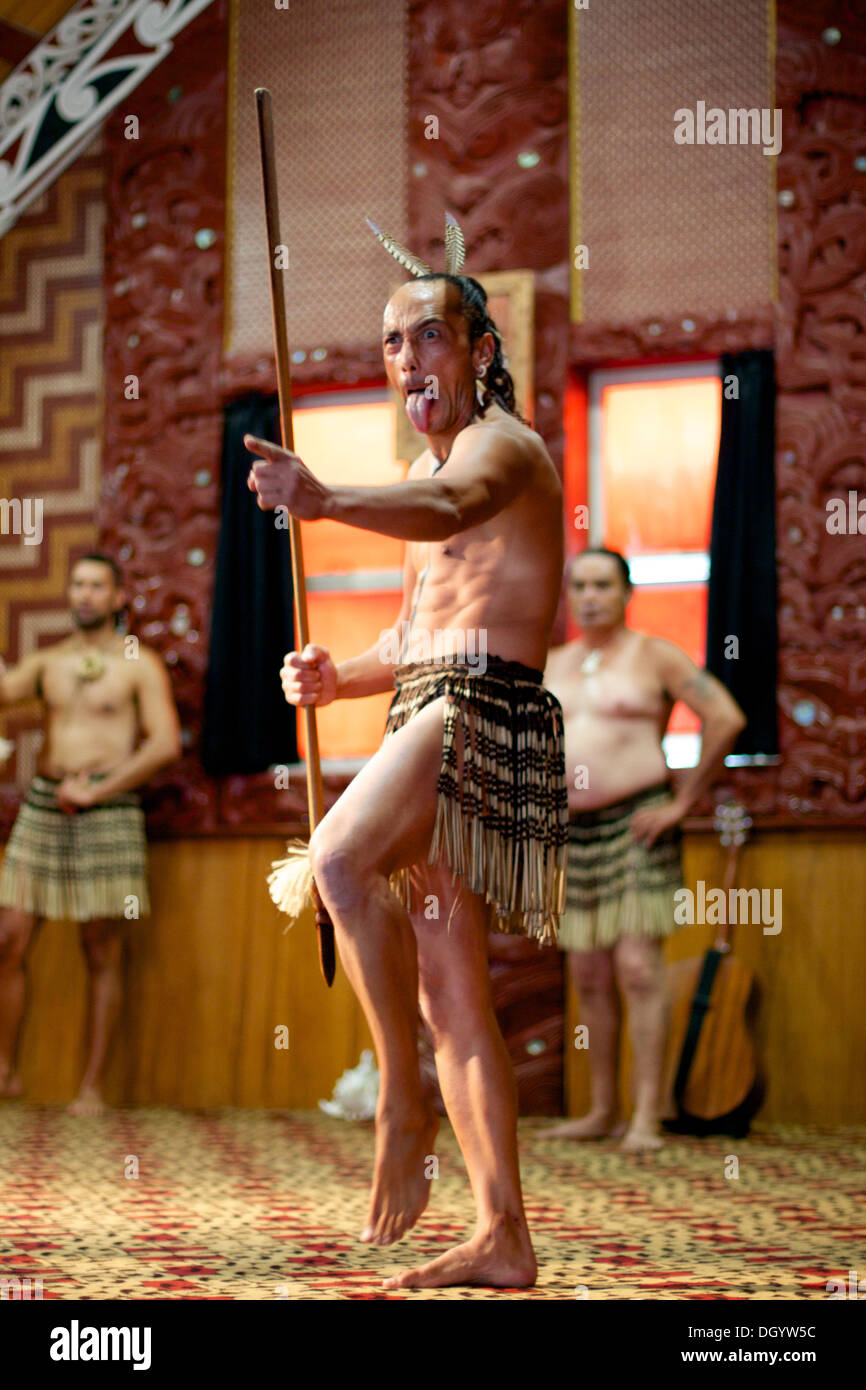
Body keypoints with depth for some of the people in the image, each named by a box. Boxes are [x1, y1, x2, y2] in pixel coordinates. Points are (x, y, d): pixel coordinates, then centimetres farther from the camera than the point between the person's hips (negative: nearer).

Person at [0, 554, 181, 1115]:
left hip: (107, 811, -4)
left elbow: (166, 743, -7)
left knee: (102, 953, 0)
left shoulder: (139, 664, 4)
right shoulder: (47, 662, 16)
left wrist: (96, 790, -11)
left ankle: (94, 1086, 5)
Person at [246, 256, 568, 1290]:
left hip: (487, 708, -10)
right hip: (430, 709, 10)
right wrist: (338, 677, 8)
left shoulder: (500, 445, -5)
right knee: (448, 998, 7)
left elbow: (447, 509, -30)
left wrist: (326, 501, -49)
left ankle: (403, 1105, -23)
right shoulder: (434, 470, 25)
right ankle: (503, 1236, 11)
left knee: (341, 856, -33)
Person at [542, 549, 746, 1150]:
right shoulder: (551, 665, 14)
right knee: (590, 980, 8)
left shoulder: (654, 655, -1)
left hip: (635, 825, -5)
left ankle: (646, 1116, -12)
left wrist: (683, 802, -11)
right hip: (571, 833, 5)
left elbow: (727, 718, -9)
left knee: (638, 969, -12)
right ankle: (602, 1111, 16)